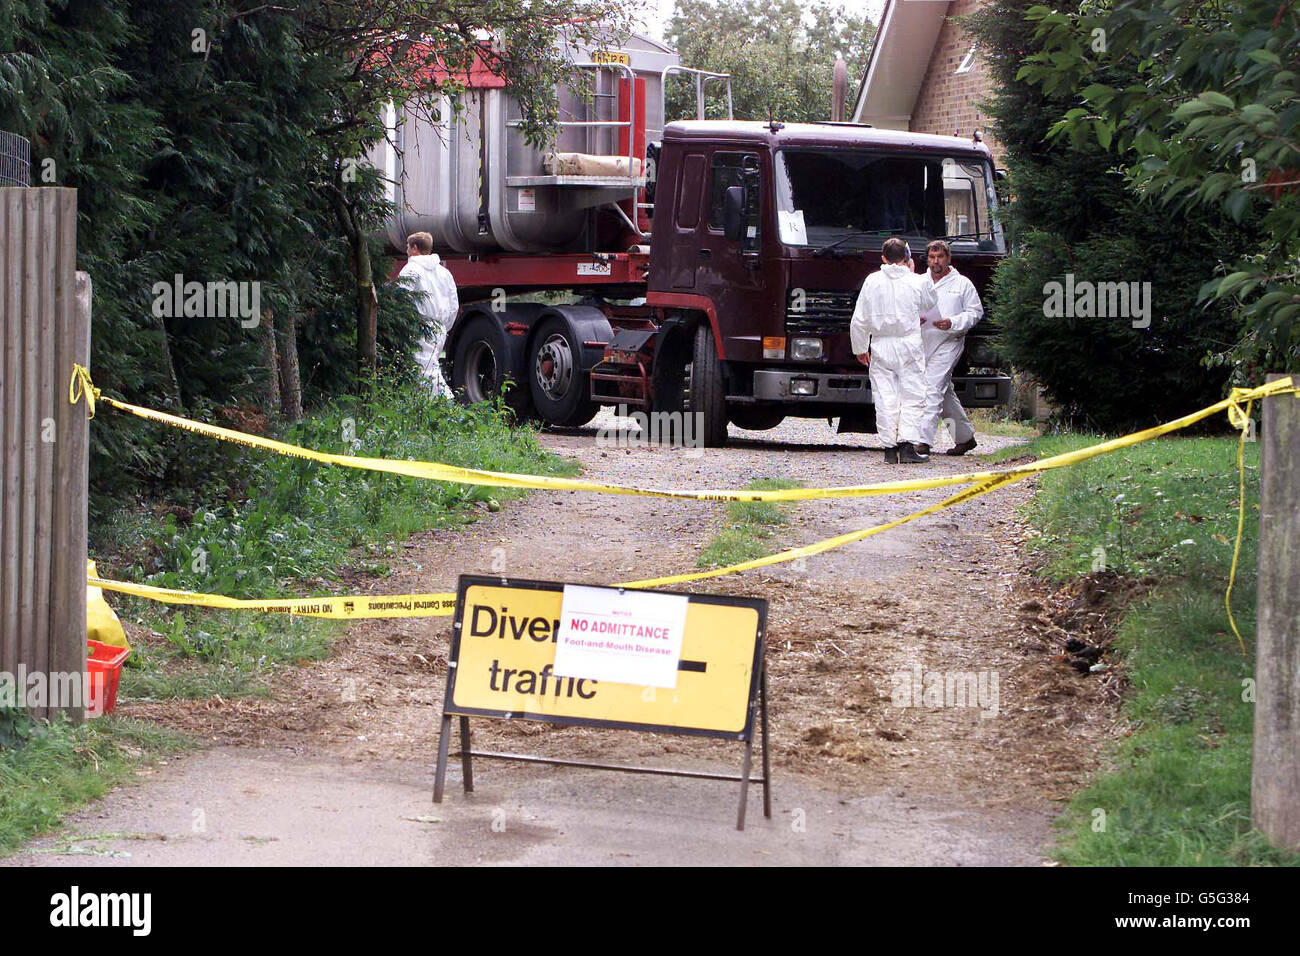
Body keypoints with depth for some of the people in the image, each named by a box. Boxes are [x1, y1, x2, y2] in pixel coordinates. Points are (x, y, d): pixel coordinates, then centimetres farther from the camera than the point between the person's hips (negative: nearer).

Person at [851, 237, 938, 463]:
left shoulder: (872, 281, -1)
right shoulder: (917, 282, -4)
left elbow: (859, 320, 1)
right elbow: (931, 302, 18)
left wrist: (860, 348, 14)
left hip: (881, 347, 1)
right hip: (909, 345, -1)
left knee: (885, 398, 5)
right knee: (912, 397, 3)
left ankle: (890, 447, 4)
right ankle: (908, 445, -8)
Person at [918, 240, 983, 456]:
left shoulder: (962, 284, 2)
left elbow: (975, 312, 2)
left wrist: (953, 323, -14)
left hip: (948, 343, -6)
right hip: (923, 344, 6)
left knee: (932, 387, -19)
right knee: (946, 393, 13)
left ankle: (924, 440, -24)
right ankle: (965, 436, 27)